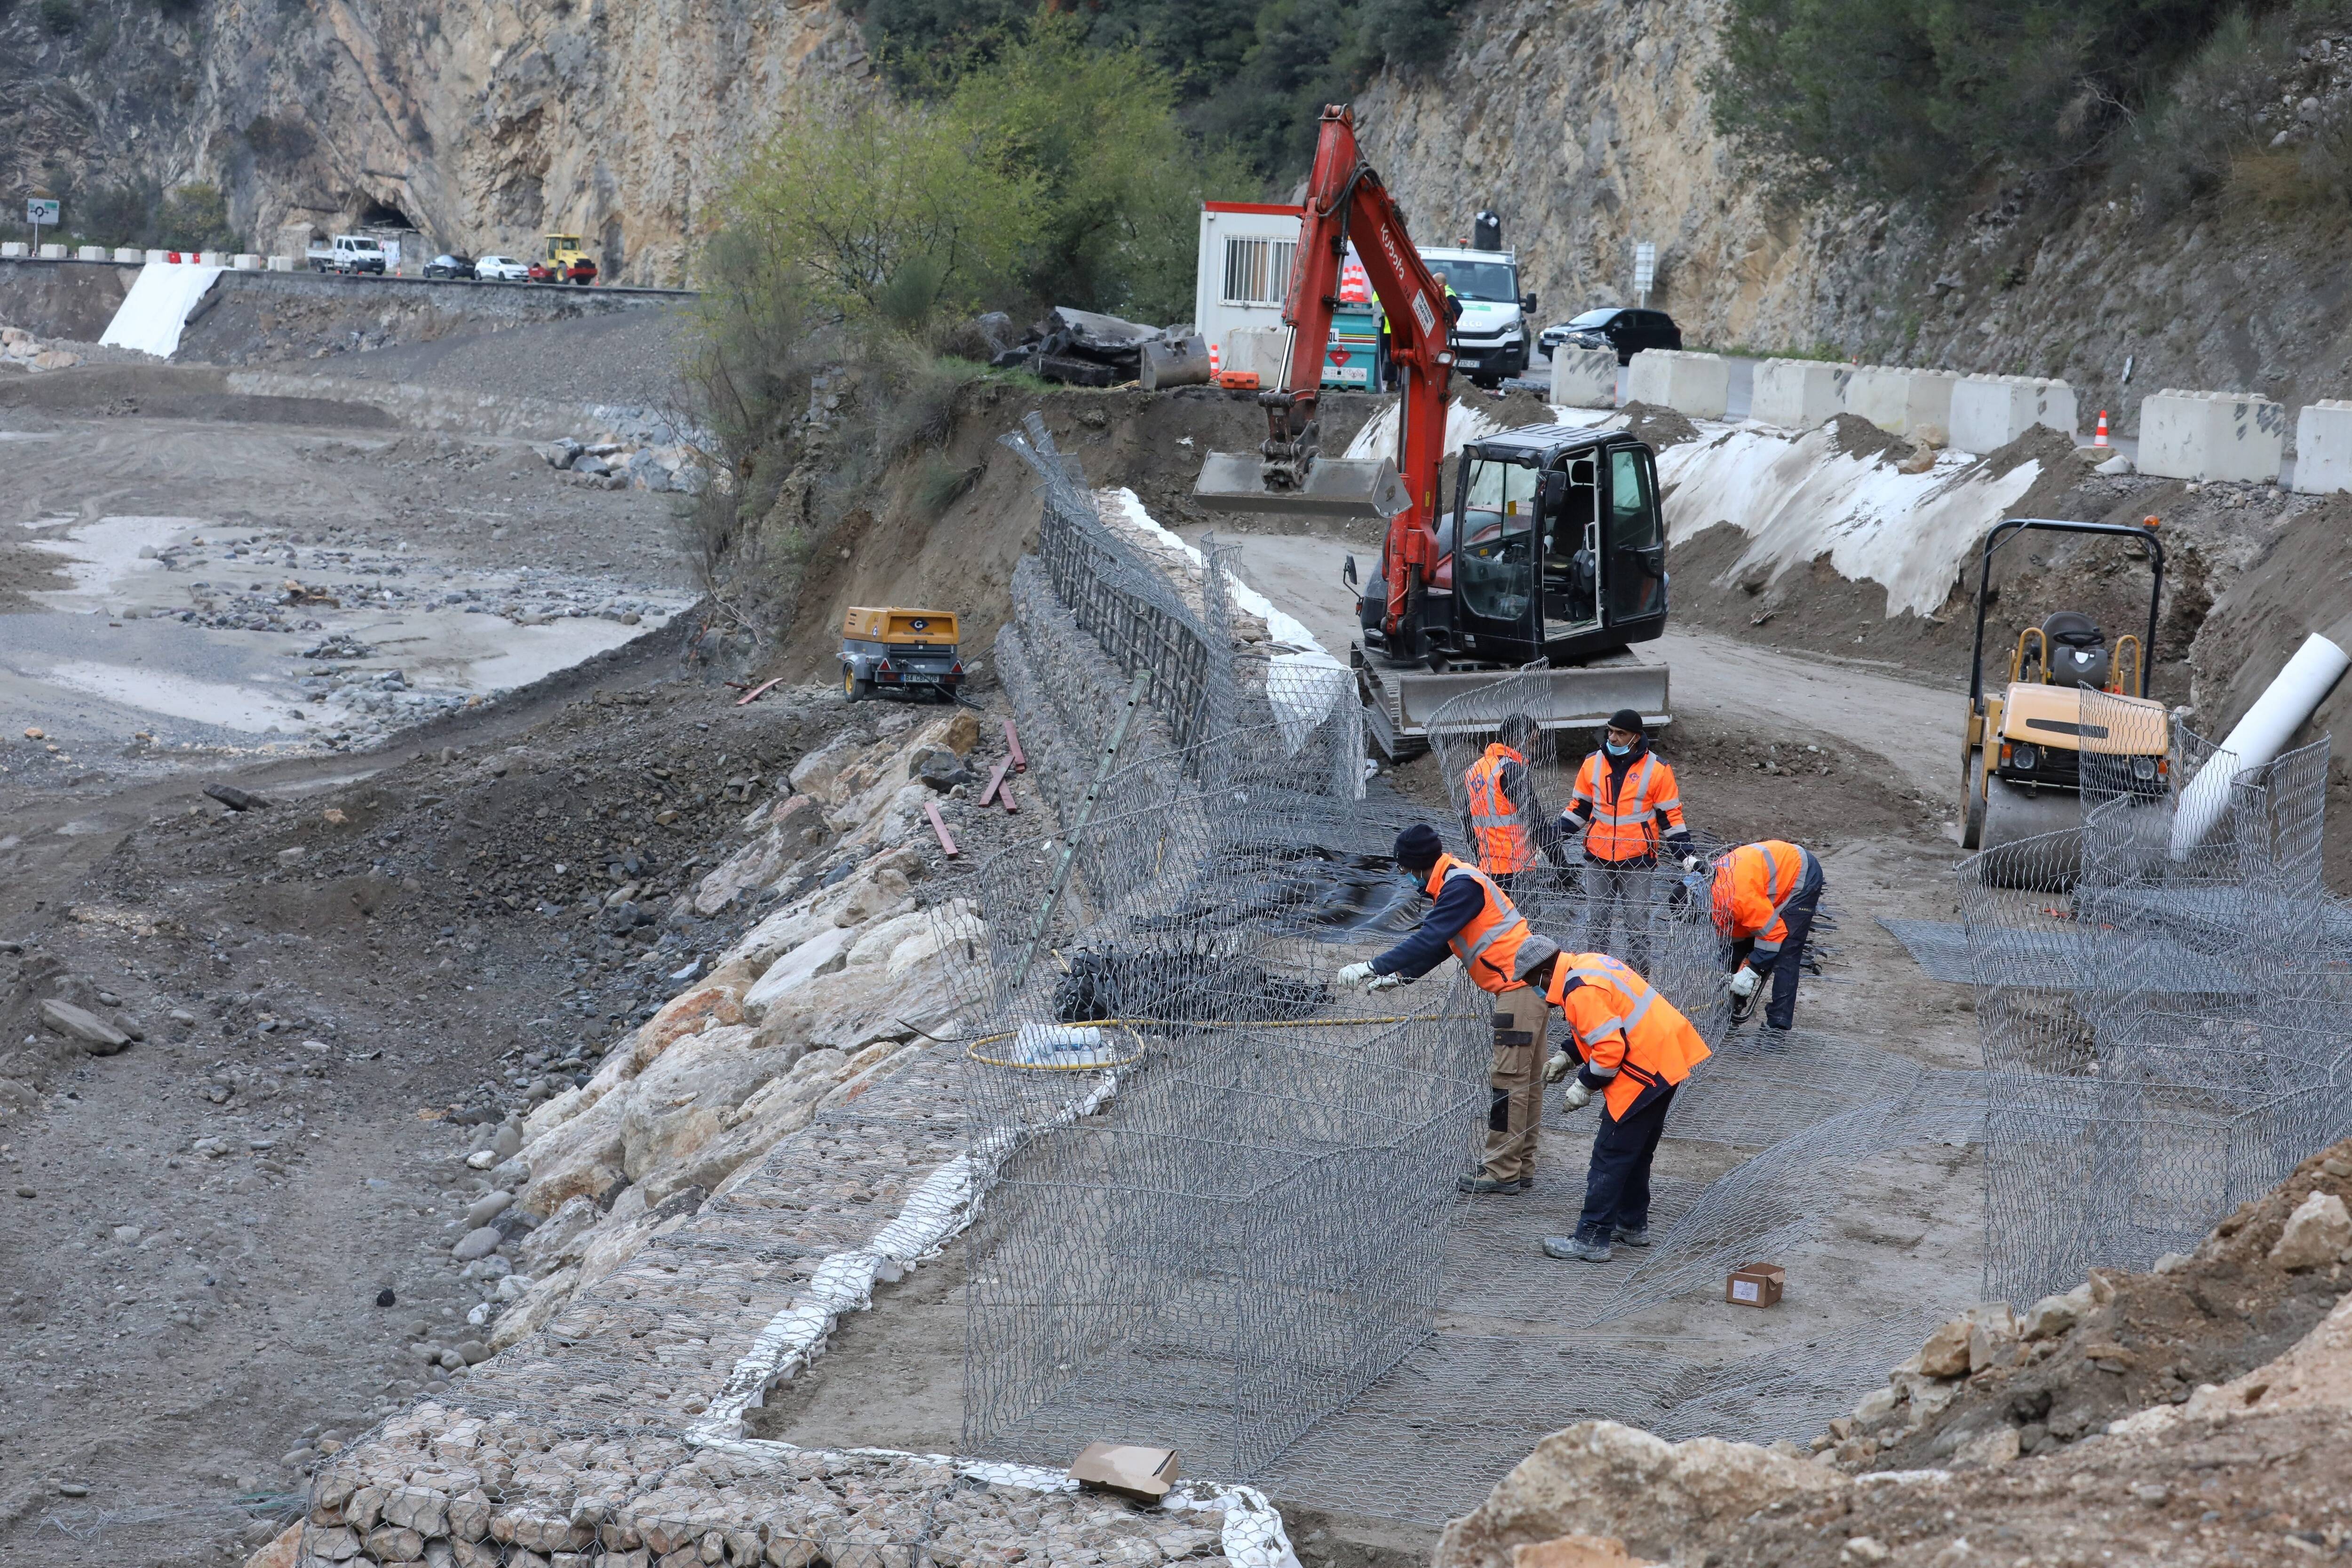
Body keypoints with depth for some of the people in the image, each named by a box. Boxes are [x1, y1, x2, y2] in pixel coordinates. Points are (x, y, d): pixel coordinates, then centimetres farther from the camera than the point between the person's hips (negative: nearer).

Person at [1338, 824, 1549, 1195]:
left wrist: (1372, 968, -23)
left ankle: (1502, 1173, -7)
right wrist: (1396, 977, 17)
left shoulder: (1462, 885, -15)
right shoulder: (1458, 883, 17)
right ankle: (1521, 1168, 17)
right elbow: (1439, 946, 23)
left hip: (1520, 982, -11)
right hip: (1528, 984, 11)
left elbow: (1429, 939, -24)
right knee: (1526, 1079, 12)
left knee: (1508, 1078, -8)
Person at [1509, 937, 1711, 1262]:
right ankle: (1632, 1225, 33)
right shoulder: (1586, 964, 10)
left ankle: (1591, 1240, 0)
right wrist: (1566, 1057, 16)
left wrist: (1584, 1087, -11)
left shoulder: (1580, 992, -21)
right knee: (1636, 1151, 22)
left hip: (1645, 1071, -10)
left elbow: (1609, 1050, -24)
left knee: (1611, 1154, -4)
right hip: (1669, 1056, 10)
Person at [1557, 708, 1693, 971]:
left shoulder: (1657, 769, -5)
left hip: (1637, 859, -3)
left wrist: (1686, 854, -6)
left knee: (1637, 921, 1)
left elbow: (1671, 816, -1)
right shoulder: (1592, 764, 3)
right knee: (1595, 919, 8)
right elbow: (1579, 807, 12)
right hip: (1598, 856, 3)